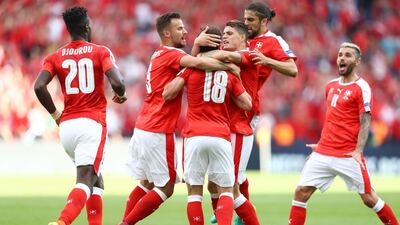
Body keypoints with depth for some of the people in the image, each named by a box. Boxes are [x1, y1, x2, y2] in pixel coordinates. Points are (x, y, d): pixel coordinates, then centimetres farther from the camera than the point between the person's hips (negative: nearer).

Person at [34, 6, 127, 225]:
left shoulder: (55, 57, 8)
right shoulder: (101, 52, 0)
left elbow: (39, 86, -7)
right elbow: (117, 83, -13)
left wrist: (55, 114, 6)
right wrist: (121, 95, 10)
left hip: (67, 125, 5)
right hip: (92, 123, -5)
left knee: (95, 179, 22)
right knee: (85, 180, -12)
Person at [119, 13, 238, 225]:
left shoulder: (160, 55, 18)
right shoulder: (170, 54, -11)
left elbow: (191, 63, 8)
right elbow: (198, 63, -27)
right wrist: (229, 66, -16)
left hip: (142, 128, 9)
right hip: (159, 132, -9)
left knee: (146, 183, 16)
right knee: (165, 188, 0)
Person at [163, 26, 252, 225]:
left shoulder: (192, 67, 4)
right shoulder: (229, 72, 9)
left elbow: (167, 94, 3)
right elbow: (247, 104, 12)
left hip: (194, 136, -1)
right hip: (221, 136, 1)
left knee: (194, 190, 6)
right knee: (225, 190, 6)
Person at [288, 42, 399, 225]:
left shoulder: (361, 87, -5)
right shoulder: (331, 86, 15)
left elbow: (365, 122, -11)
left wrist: (358, 151, -21)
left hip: (348, 155, -6)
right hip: (323, 153, 6)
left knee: (368, 198, -4)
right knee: (301, 192, -4)